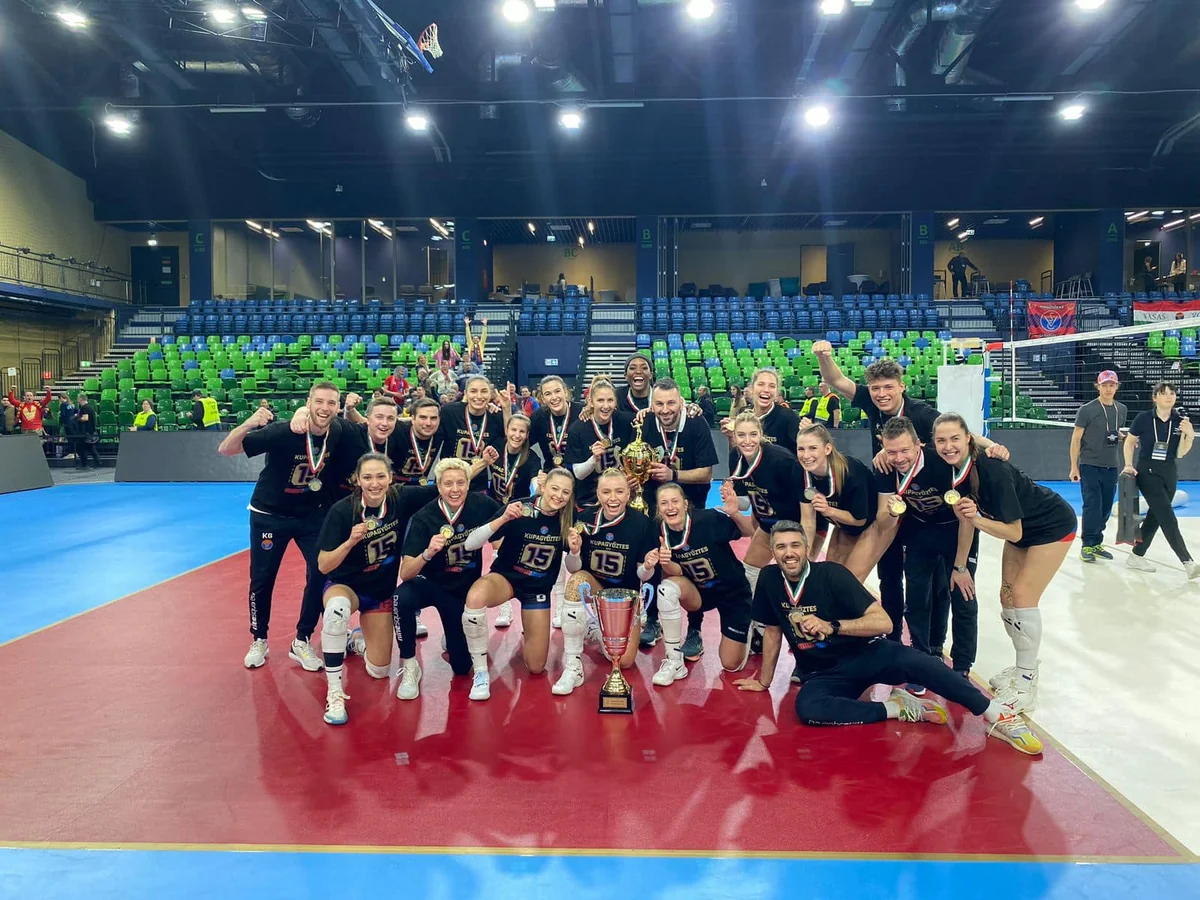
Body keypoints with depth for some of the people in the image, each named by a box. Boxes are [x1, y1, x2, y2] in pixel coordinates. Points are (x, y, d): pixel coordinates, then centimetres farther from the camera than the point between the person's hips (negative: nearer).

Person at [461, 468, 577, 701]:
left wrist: (574, 551, -23)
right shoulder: (521, 511, -21)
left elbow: (574, 569, 0)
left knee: (536, 667, 2)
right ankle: (481, 673, -22)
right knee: (475, 596, -40)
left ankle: (526, 638, 39)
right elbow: (470, 544, -25)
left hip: (539, 588, 3)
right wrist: (503, 519, -39)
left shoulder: (568, 521, -10)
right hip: (505, 577, -3)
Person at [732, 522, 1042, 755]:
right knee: (806, 707, -32)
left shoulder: (831, 574, -16)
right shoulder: (769, 580, -6)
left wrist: (831, 626, -33)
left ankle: (996, 715, -19)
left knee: (912, 661, -34)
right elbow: (772, 631, 9)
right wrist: (764, 681, 17)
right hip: (823, 674, 3)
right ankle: (898, 707, -17)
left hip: (865, 655, -3)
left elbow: (883, 622, -21)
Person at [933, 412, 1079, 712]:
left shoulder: (992, 470, -35)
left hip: (1053, 526, -8)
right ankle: (1026, 666, 30)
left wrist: (978, 519, -45)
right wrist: (960, 567, 3)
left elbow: (1014, 532, -30)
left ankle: (1026, 686, -1)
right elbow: (966, 523, -2)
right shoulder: (956, 471, -14)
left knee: (1023, 597, -12)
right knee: (1007, 598, 9)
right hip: (1022, 529, 8)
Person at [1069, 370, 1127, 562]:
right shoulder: (1087, 410, -8)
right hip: (1089, 465, -5)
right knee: (1092, 505, -8)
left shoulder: (1121, 410, 8)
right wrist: (1074, 466, -10)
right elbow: (1076, 438, -7)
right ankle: (1087, 545, 0)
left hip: (1111, 467, 5)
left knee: (1106, 507, 9)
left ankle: (1096, 543, 20)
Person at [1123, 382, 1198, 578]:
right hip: (1147, 472, -5)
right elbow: (1129, 442, 4)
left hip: (1169, 473, 5)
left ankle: (1136, 556, 24)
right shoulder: (1143, 419, -10)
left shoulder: (1180, 421, -1)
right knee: (1168, 519, -11)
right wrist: (1129, 465, -4)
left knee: (1155, 516, 12)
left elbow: (1180, 454, 0)